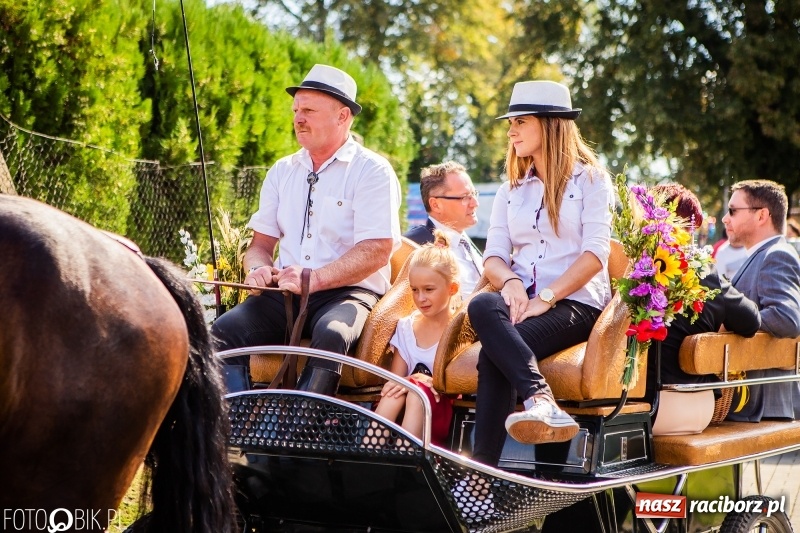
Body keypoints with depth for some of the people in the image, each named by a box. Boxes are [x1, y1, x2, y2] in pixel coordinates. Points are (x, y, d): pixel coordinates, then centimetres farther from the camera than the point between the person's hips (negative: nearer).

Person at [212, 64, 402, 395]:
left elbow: (376, 251, -12)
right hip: (284, 293, 5)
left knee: (331, 334, -38)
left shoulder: (372, 171, -1)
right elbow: (261, 244, 18)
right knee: (224, 330, -23)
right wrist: (259, 269, -7)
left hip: (349, 292, -5)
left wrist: (315, 278, -23)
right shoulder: (282, 171, 17)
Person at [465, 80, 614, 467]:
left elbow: (595, 254, -7)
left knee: (493, 352, -32)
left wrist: (545, 299, -19)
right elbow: (493, 255, 11)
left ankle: (483, 468, -40)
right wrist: (511, 282, -13)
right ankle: (541, 400, -50)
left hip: (576, 301, -4)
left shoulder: (590, 180, 6)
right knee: (481, 306, -34)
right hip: (522, 301, 4)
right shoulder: (511, 190, 23)